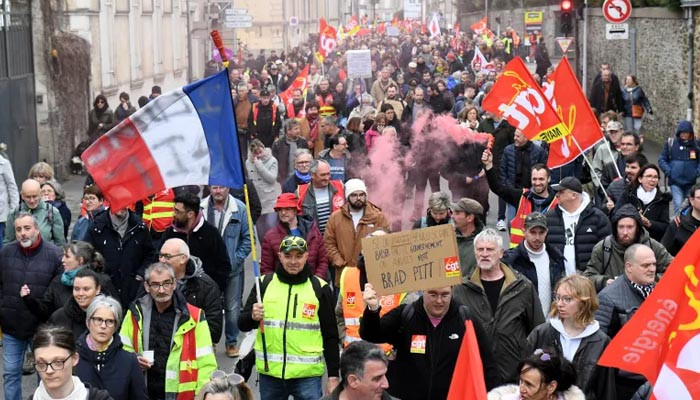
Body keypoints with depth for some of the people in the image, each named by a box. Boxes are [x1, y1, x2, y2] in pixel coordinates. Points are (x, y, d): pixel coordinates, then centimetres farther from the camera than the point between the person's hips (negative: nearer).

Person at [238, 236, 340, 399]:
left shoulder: (319, 288, 1)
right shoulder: (265, 283, 5)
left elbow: (330, 336, 4)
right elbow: (243, 324, 6)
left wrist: (333, 376, 0)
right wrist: (252, 317, -17)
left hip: (307, 374, -2)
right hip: (269, 372, 2)